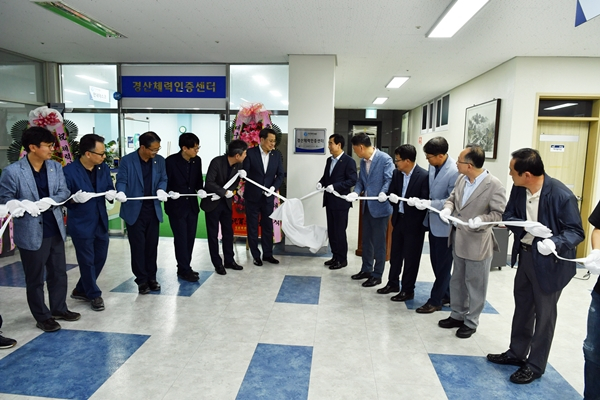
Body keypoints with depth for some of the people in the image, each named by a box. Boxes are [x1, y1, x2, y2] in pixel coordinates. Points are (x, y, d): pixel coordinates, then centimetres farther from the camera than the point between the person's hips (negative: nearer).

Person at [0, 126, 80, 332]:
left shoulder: (56, 167, 2)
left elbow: (64, 192, 0)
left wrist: (49, 201, -18)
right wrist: (22, 205, -24)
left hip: (55, 229, 5)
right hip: (31, 232, -5)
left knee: (59, 273, 16)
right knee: (35, 278, 9)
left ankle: (59, 309, 34)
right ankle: (42, 317, 25)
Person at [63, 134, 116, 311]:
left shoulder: (104, 168, 1)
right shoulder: (69, 171, -15)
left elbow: (110, 189, 8)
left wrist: (111, 194, -15)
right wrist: (75, 198, -31)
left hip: (101, 222, 6)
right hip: (81, 224, -6)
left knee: (100, 258, 16)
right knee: (87, 261, 8)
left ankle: (81, 290, 37)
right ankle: (94, 295, 26)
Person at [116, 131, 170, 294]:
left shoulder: (159, 160, 4)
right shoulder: (127, 160, -6)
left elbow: (163, 179, 6)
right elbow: (121, 180, -7)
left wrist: (161, 190, -16)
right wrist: (121, 192, -29)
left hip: (153, 209, 4)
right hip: (134, 210, -3)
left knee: (152, 245, 10)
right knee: (138, 245, 3)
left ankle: (152, 277, 23)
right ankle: (141, 280, 14)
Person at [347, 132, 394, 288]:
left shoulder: (385, 159, -15)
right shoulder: (363, 162, 10)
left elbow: (390, 179, -19)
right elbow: (360, 181, 11)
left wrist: (383, 193, -36)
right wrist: (355, 193, -8)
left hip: (380, 206, -8)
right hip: (367, 206, 8)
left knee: (378, 242, 3)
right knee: (366, 240, 17)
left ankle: (377, 275, 15)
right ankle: (366, 269, 32)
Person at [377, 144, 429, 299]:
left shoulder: (424, 176, -17)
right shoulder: (397, 173, 2)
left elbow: (425, 201, -16)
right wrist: (391, 197, -14)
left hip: (414, 222, -6)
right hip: (398, 219, 6)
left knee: (411, 257, 7)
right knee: (395, 253, 18)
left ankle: (408, 290, 22)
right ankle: (393, 283, 35)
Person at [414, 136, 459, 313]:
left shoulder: (454, 172, -24)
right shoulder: (433, 166, 1)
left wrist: (429, 204, -26)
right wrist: (423, 200, 2)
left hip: (444, 225, -8)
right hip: (433, 221, 9)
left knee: (442, 264, 7)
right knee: (436, 262, 19)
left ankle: (435, 300, 20)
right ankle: (446, 294, 36)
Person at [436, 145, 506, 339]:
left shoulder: (494, 185, -19)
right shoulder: (461, 179, 2)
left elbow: (499, 213, -17)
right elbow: (452, 197, 13)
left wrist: (481, 220, -32)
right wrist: (447, 208, -9)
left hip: (477, 242, -7)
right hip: (458, 239, 7)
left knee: (475, 283, 8)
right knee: (457, 280, 19)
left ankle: (471, 322, 25)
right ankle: (457, 315, 36)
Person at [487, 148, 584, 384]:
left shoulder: (562, 195, -25)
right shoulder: (518, 189, -8)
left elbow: (576, 232, -19)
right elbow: (508, 217, -2)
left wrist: (554, 243, -38)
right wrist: (526, 225, -23)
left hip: (549, 262, -6)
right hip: (525, 256, 6)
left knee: (544, 314, 10)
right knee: (522, 307, 21)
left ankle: (535, 365, 28)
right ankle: (516, 353, 39)